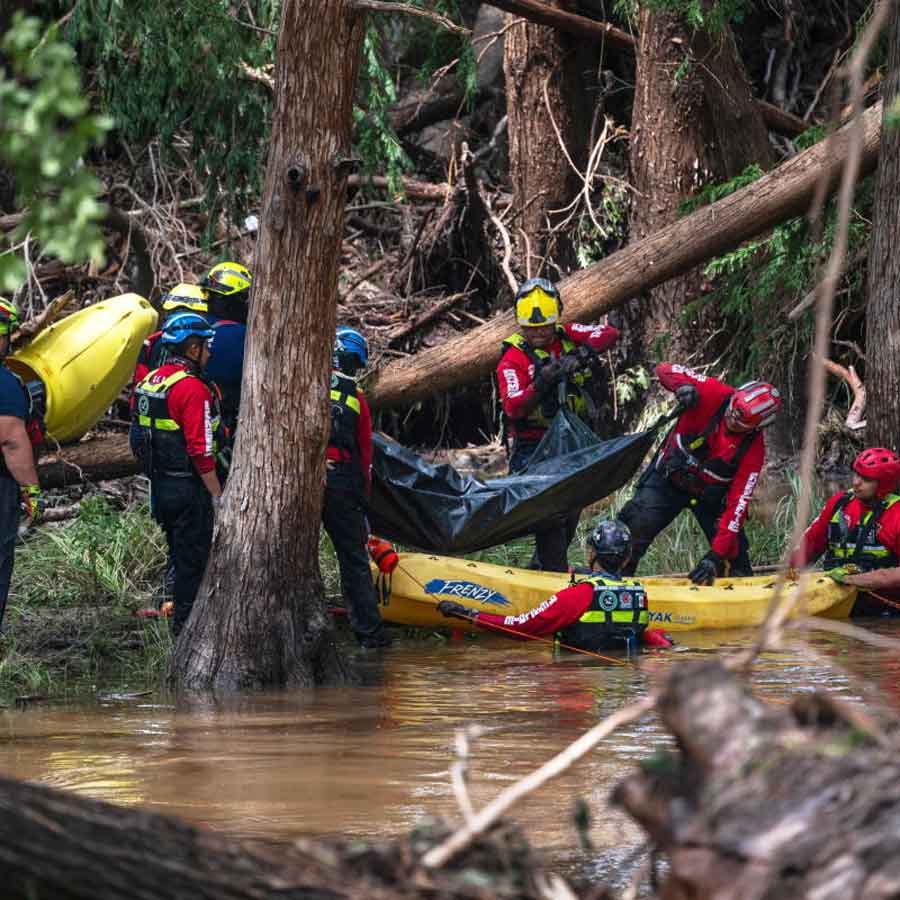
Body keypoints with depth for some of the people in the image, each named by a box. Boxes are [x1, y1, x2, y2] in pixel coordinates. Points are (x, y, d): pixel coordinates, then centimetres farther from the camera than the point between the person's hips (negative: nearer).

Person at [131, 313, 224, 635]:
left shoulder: (148, 382, 8)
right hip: (188, 485, -8)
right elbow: (201, 451, -21)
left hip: (158, 484, 8)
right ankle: (187, 622, 3)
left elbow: (141, 438, 15)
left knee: (179, 555, 18)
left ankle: (179, 617, 25)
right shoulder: (193, 388, -19)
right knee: (193, 557, 0)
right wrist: (217, 494, -15)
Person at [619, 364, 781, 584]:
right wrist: (684, 385, -41)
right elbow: (665, 370, -16)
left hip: (710, 496, 1)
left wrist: (716, 556, -30)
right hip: (667, 478, -1)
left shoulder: (753, 449, -23)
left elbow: (737, 506, -24)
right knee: (636, 529, -20)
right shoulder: (713, 395, -24)